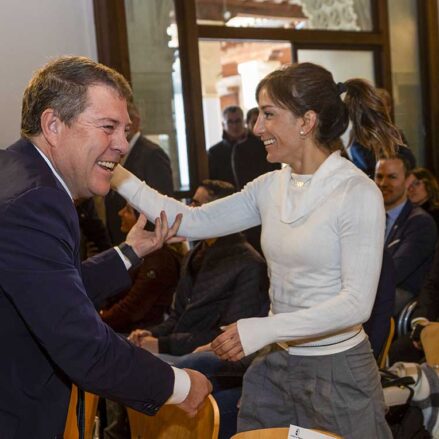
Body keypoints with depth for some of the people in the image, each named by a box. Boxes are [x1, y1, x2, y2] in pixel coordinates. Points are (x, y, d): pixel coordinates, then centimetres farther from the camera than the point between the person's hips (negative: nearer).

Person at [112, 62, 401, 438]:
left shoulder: (358, 193, -16)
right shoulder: (271, 187, 1)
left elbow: (357, 302, -21)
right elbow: (192, 222, 1)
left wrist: (263, 329, -27)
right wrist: (120, 178, -4)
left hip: (337, 372, -5)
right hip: (275, 364, 6)